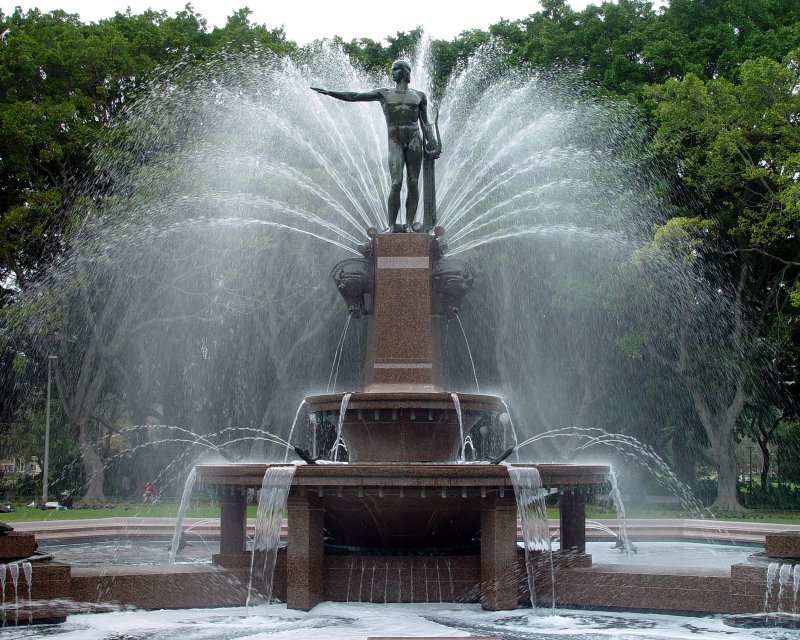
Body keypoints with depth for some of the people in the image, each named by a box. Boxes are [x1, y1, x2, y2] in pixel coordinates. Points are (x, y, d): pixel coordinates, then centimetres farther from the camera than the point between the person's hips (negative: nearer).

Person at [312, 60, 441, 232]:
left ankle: (409, 224, -3)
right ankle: (392, 225, -11)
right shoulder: (384, 94, 14)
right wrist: (329, 93, 0)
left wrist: (432, 143, 1)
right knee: (396, 183, -14)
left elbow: (425, 123, 16)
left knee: (413, 183, -4)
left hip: (414, 140, 1)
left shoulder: (419, 96, 16)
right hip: (395, 141, -1)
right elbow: (355, 96, 8)